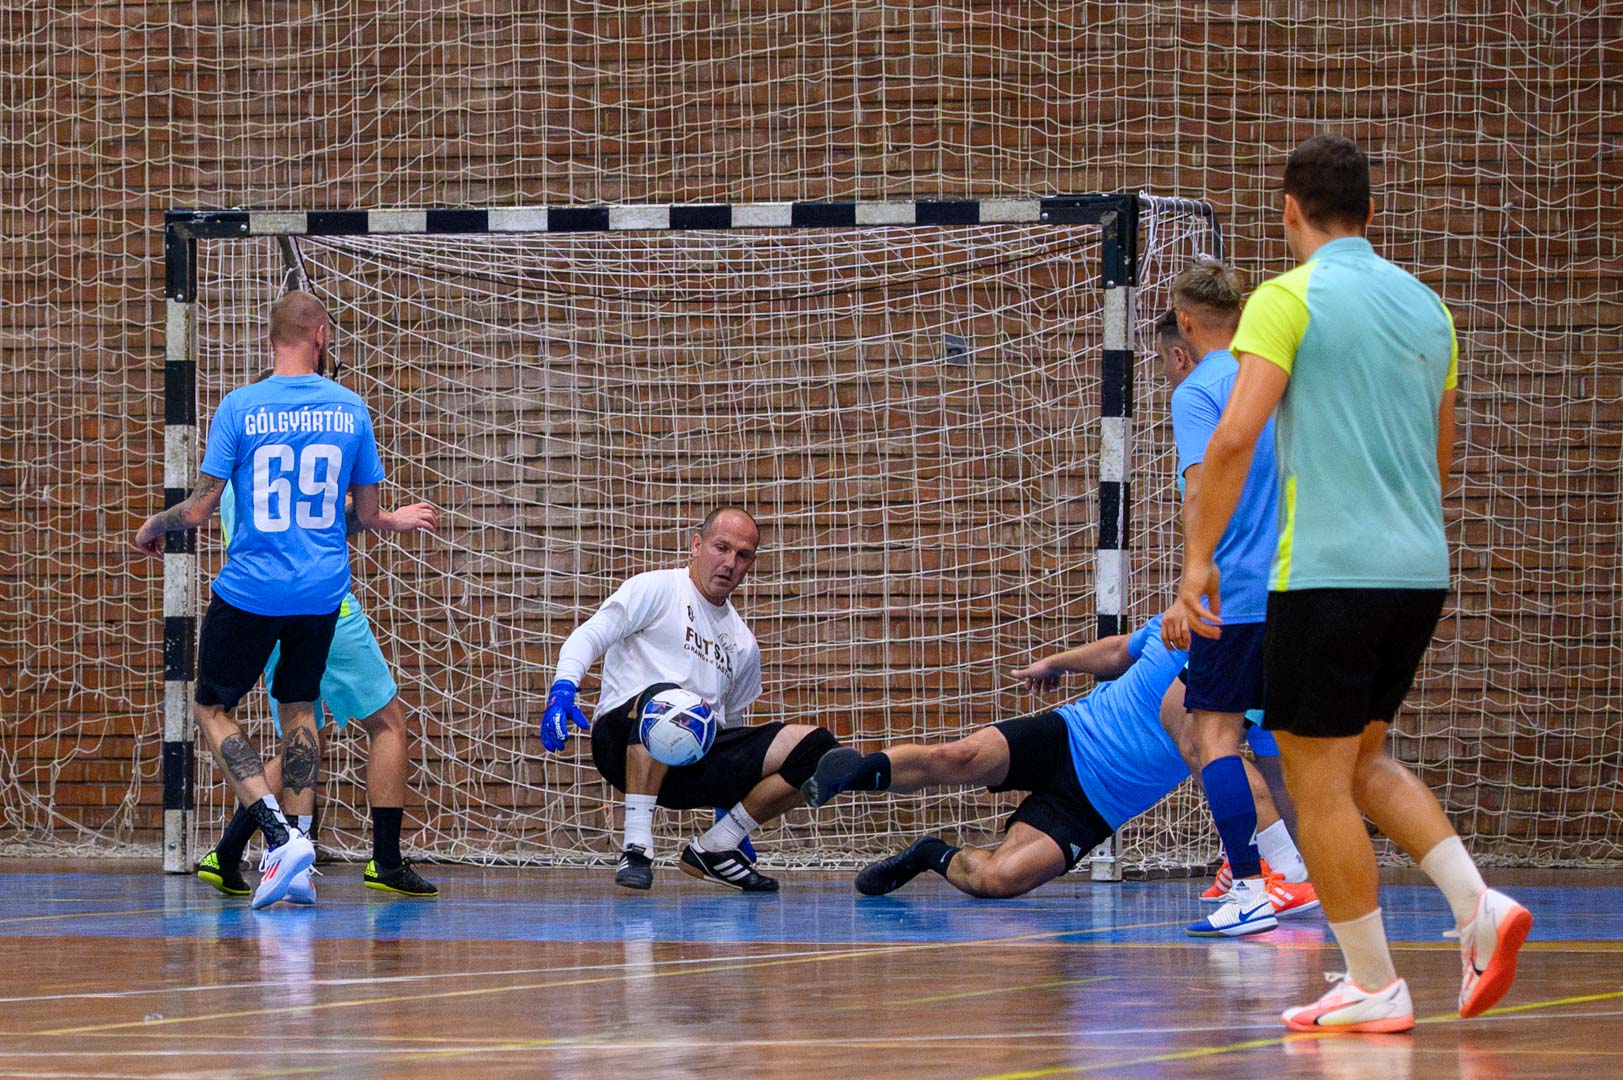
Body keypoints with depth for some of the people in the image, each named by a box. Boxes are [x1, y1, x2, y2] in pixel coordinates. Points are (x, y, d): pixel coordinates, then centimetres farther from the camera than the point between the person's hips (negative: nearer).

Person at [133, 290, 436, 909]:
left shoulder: (240, 408, -8)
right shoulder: (351, 411, 0)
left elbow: (200, 509, -7)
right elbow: (367, 514, 8)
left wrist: (154, 527, 14)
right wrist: (397, 521, 31)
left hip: (251, 590, -3)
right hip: (322, 591, 3)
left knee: (212, 708, 8)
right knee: (299, 707, 19)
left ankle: (278, 836, -10)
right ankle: (298, 851, 12)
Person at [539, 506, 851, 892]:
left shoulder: (743, 644, 24)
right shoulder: (657, 589, 6)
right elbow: (590, 635, -5)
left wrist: (735, 817, 28)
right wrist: (563, 687, -27)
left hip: (697, 765, 6)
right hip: (623, 741, -6)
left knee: (817, 746, -10)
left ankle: (712, 849, -1)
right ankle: (636, 845, -34)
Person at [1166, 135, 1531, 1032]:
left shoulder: (1289, 299, -7)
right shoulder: (1425, 306, 13)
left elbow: (1235, 436, -16)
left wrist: (1199, 556, -12)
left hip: (1327, 573, -7)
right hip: (1420, 570, 7)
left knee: (1318, 779, 2)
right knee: (1361, 758, 21)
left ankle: (1374, 986, 1)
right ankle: (1477, 905, 2)